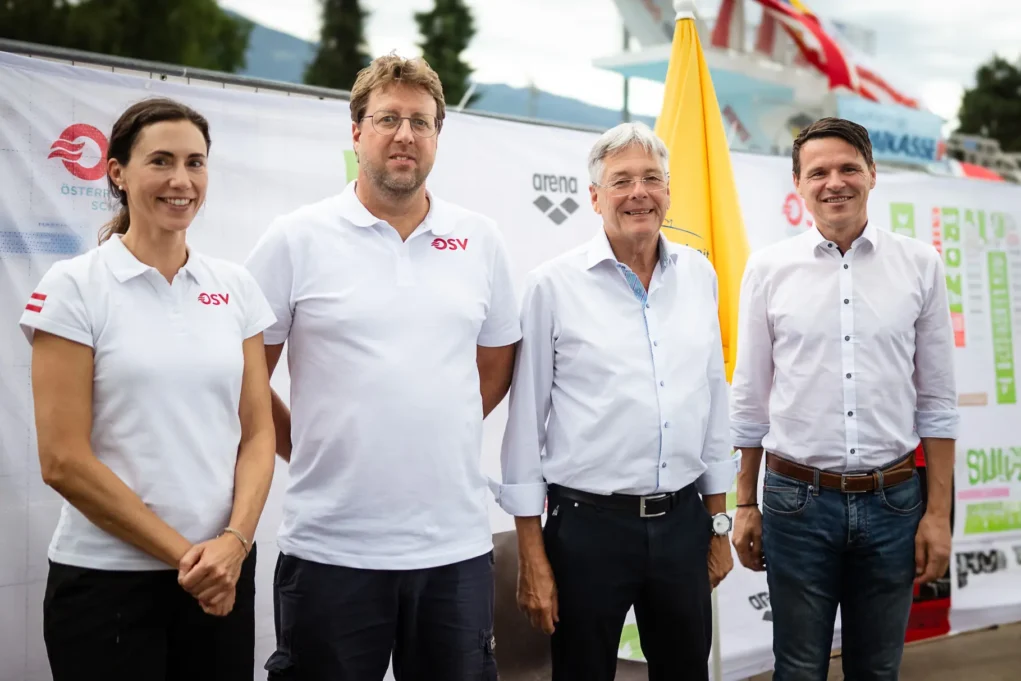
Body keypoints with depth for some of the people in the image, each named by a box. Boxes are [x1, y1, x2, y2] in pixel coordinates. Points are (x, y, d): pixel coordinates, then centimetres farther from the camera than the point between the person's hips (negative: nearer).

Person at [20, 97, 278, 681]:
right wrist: (183, 552, -12)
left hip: (223, 576, 4)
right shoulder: (74, 286, -6)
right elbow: (63, 460, -10)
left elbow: (258, 433, 5)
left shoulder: (235, 287, 6)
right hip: (107, 581, -3)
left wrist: (234, 540, -11)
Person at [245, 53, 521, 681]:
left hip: (457, 545, 3)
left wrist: (442, 437, 9)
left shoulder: (480, 240, 7)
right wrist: (312, 454, 1)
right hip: (332, 547, -2)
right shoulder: (296, 239, -2)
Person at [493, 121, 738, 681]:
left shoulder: (698, 275, 6)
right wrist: (531, 556, -5)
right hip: (588, 526, -4)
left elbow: (715, 398, 12)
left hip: (683, 522, 4)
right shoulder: (554, 284, -7)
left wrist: (718, 522, 13)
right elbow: (526, 420, -5)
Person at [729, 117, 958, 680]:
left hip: (892, 502, 1)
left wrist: (938, 513, 1)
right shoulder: (768, 268, 1)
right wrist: (745, 505, 6)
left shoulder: (920, 265, 2)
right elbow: (749, 398, 5)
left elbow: (936, 400, 4)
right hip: (796, 500, -1)